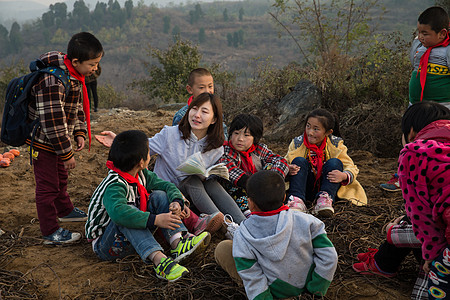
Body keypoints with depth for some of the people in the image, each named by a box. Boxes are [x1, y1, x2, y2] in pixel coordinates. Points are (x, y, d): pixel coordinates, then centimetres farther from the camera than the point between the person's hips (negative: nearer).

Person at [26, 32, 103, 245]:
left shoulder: (74, 75, 0)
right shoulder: (53, 81, -32)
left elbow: (77, 107, 13)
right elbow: (52, 122, -31)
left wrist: (79, 133, 3)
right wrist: (66, 153, -24)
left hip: (58, 138, 10)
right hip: (43, 141, -10)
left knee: (61, 177, 27)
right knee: (48, 185, 1)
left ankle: (65, 211, 48)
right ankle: (50, 232, 13)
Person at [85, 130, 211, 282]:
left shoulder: (141, 175, -1)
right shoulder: (113, 186, -27)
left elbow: (167, 185, 5)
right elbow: (118, 212, -46)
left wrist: (177, 202, -17)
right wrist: (155, 219, -45)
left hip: (135, 235, 7)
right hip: (105, 244, -7)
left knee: (159, 196, -7)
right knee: (129, 208, -35)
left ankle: (177, 243, -27)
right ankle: (159, 260, -48)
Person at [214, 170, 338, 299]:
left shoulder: (243, 237, -24)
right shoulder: (303, 221, -20)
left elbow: (253, 281, -21)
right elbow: (329, 257, -15)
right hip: (307, 282, 3)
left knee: (222, 249, 0)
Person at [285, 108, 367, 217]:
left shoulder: (336, 144, -4)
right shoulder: (297, 143, -3)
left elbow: (351, 167, -6)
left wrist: (344, 176, -30)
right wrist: (288, 170, -28)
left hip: (328, 186, 0)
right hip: (306, 189, 1)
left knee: (334, 162, -23)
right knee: (299, 161, -22)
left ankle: (325, 199, -38)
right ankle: (297, 200, -38)